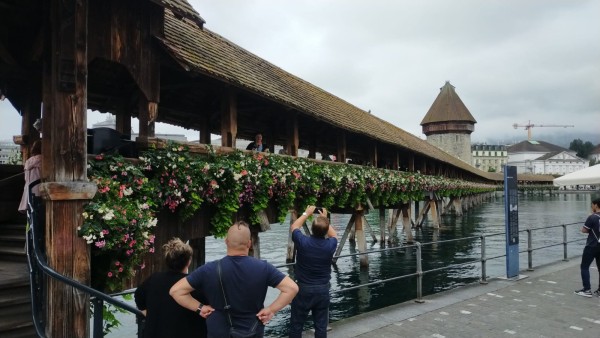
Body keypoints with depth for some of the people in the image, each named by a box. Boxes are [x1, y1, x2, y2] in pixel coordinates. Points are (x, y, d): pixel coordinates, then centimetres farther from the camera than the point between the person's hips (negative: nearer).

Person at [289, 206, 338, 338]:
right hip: (323, 289, 2)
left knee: (296, 325, 10)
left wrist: (306, 213, 14)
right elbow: (334, 235, 15)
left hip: (303, 289, -2)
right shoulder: (330, 245, -12)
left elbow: (293, 227, 5)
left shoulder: (303, 242, -18)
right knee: (321, 326, 12)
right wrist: (325, 218, 16)